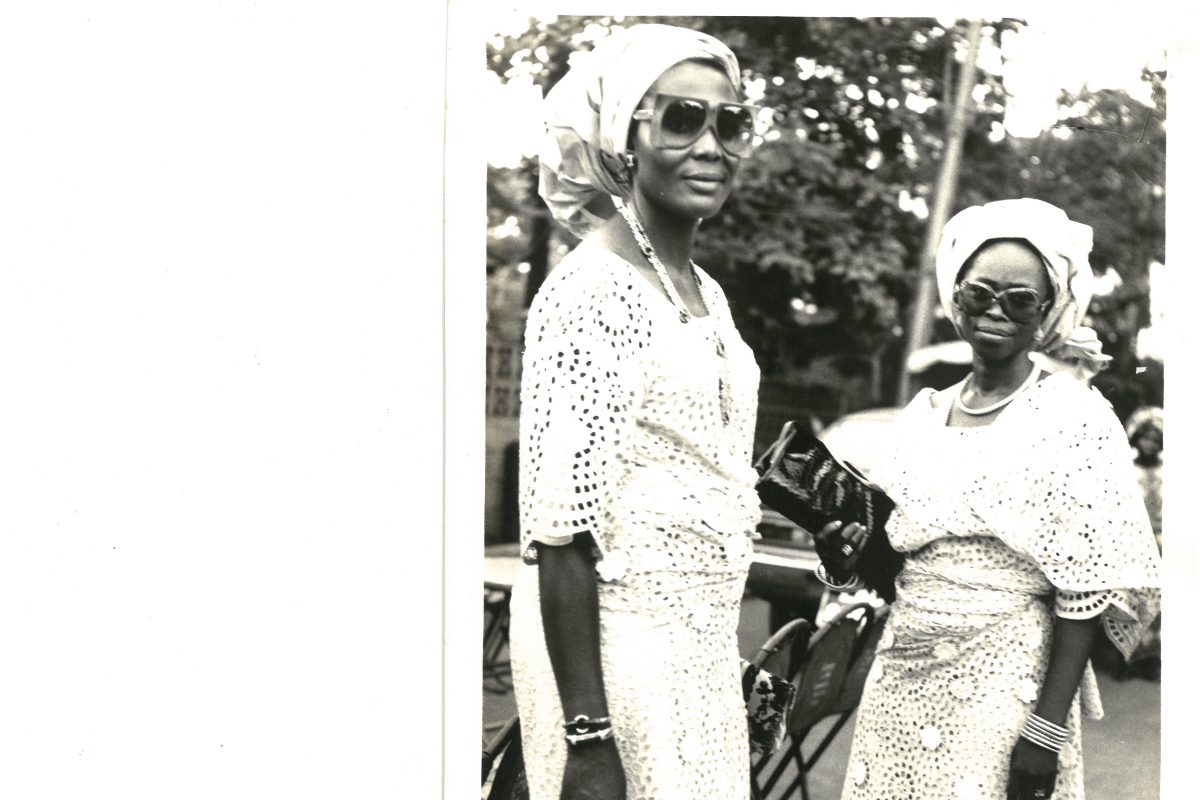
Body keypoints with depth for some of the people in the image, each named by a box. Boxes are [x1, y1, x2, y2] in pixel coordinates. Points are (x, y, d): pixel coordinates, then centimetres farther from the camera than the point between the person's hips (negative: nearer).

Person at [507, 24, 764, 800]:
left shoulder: (708, 294, 10)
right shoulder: (589, 292, -15)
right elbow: (562, 533, -19)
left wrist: (741, 670, 18)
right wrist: (587, 736, -22)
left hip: (703, 648, 8)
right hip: (615, 647, -8)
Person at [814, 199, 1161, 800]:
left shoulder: (1072, 418, -7)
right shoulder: (925, 413, 9)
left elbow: (1086, 590, -11)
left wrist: (1048, 728, -16)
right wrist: (853, 555, -4)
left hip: (1001, 682, -5)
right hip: (900, 679, 5)